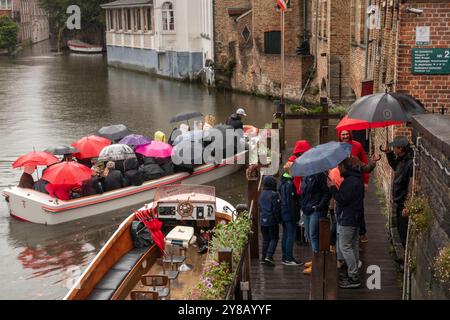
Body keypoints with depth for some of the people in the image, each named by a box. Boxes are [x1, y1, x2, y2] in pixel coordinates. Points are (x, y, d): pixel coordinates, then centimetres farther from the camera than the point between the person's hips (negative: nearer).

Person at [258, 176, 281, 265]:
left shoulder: (261, 194, 9)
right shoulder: (274, 194, -14)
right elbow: (276, 209, -15)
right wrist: (278, 219, -5)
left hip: (262, 220, 7)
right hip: (272, 221, -6)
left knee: (265, 239, 14)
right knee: (274, 238, 1)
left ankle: (264, 257, 12)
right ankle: (269, 256, -11)